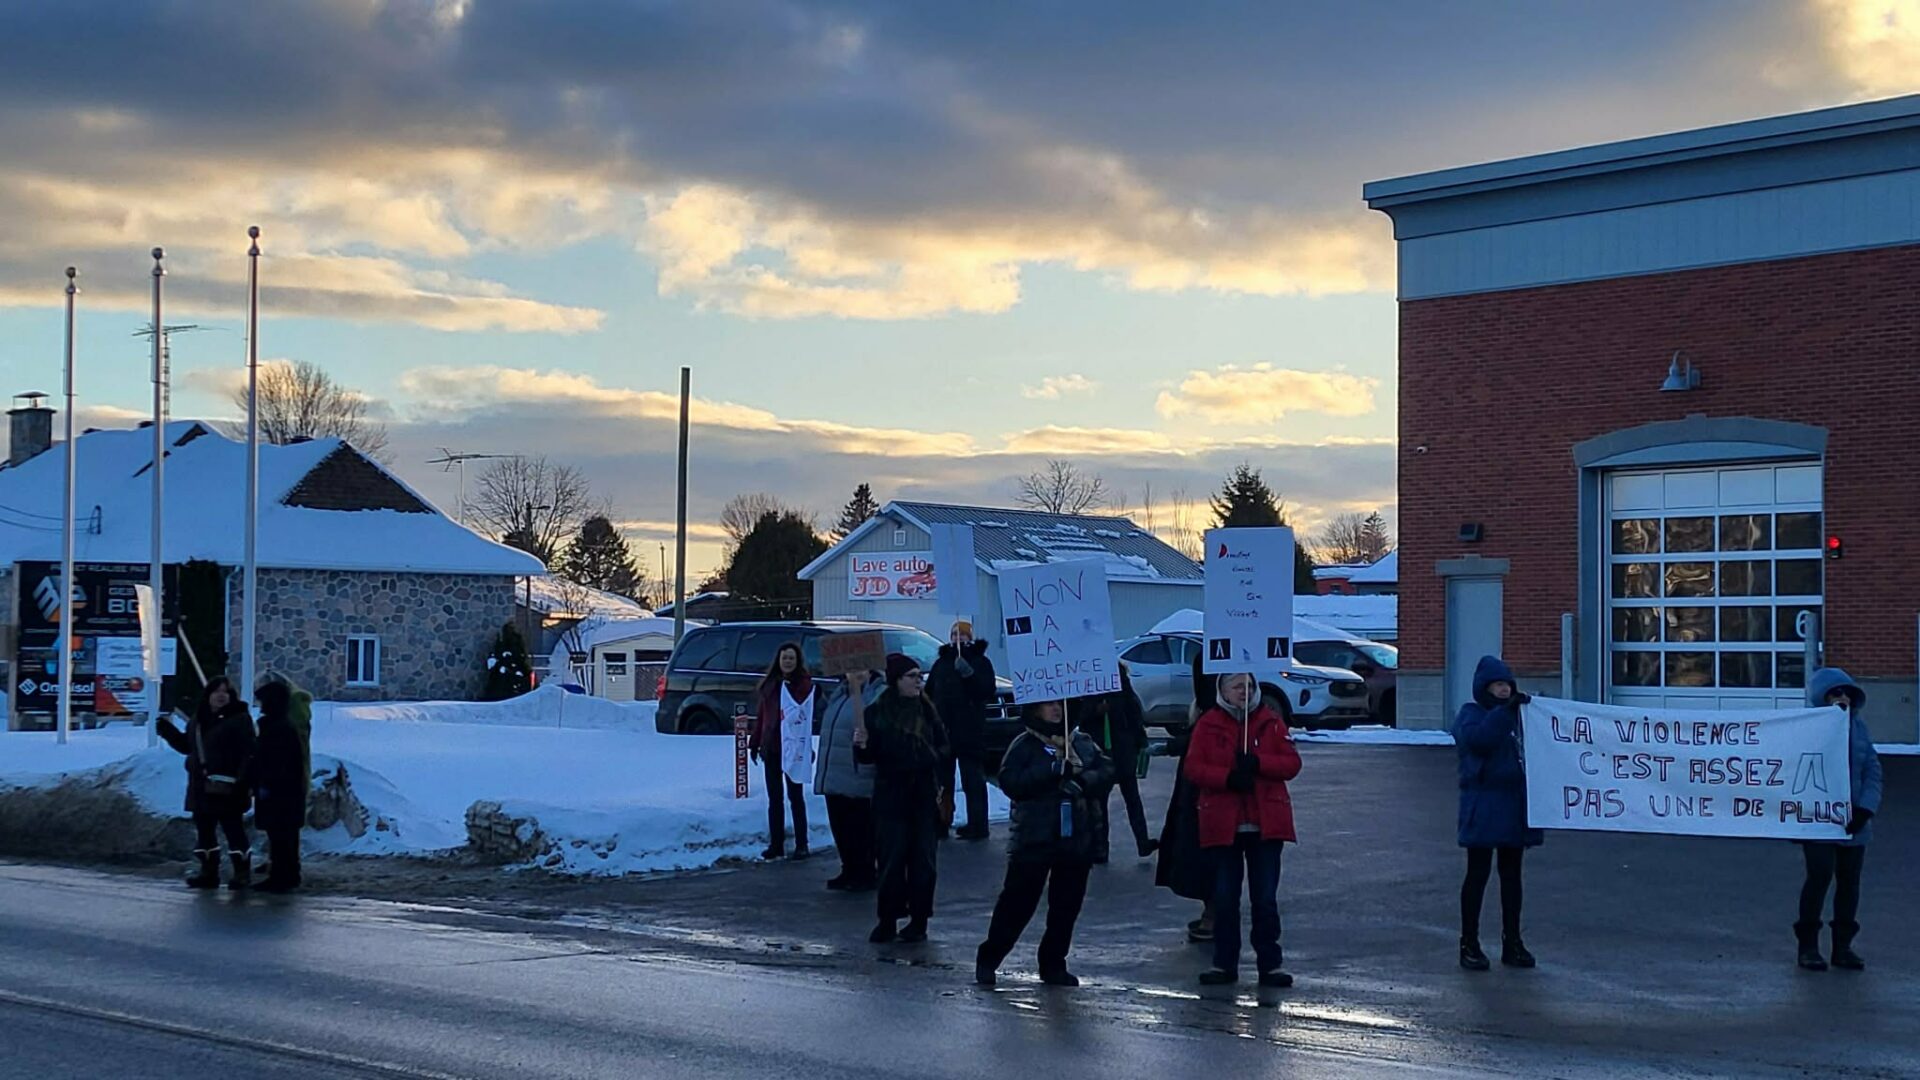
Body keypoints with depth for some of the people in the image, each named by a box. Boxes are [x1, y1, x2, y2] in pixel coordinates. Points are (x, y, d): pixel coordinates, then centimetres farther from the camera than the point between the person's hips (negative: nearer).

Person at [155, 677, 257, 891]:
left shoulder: (239, 719, -8)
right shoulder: (198, 720, 14)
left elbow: (248, 753, -14)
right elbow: (186, 745, 25)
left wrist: (244, 782, -23)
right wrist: (167, 731, 10)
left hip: (227, 788, -7)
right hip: (201, 787, 8)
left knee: (233, 829, -5)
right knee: (203, 830, 12)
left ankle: (242, 873, 2)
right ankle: (208, 872, 21)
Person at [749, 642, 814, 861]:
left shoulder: (804, 683, -6)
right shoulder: (770, 684, 11)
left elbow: (806, 715, -15)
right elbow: (762, 716, 15)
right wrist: (754, 743, 12)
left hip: (793, 747, -5)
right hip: (770, 747, 5)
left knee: (795, 796, 1)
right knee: (774, 798, 9)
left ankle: (801, 844, 7)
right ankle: (776, 844, 14)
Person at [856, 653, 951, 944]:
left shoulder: (927, 710, 6)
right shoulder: (877, 712, 0)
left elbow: (945, 747, 12)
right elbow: (867, 757, 1)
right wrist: (861, 746, -21)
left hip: (924, 795, 2)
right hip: (891, 796, -2)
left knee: (923, 859, 2)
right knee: (892, 858, -4)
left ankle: (919, 921, 9)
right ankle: (888, 921, 3)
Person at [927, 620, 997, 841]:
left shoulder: (980, 661, 2)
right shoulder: (941, 663, 15)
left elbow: (988, 690, -11)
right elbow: (929, 693, 17)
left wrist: (968, 673, -22)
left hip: (970, 731, -5)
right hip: (942, 730, 5)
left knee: (973, 780, -7)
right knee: (942, 779, 9)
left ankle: (977, 825, -6)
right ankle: (941, 821, 17)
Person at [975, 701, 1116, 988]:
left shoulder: (1084, 743, 9)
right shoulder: (1024, 745, -3)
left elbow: (1107, 771, 4)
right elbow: (1010, 781, -15)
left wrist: (1082, 779, -15)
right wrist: (1053, 771, -19)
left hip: (1077, 838, 4)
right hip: (1035, 839, -4)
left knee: (1067, 904, 8)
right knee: (1018, 902, 0)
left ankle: (1053, 964, 20)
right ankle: (988, 959, 13)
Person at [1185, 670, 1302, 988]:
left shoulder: (1271, 722, 5)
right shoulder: (1208, 725, 2)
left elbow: (1292, 763, -2)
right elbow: (1193, 768, -5)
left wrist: (1258, 763, -18)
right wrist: (1228, 777, -20)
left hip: (1266, 824, 0)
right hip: (1223, 824, 0)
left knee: (1266, 898, 3)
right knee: (1224, 897, 6)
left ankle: (1269, 964, 10)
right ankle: (1224, 964, 15)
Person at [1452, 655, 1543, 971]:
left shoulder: (1518, 714, 15)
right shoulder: (1470, 714, -5)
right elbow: (1478, 738, -27)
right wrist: (1506, 710, -29)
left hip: (1514, 804, 6)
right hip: (1483, 805, -6)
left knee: (1512, 874, 10)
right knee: (1478, 873, -2)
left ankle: (1512, 942, 17)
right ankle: (1469, 944, 5)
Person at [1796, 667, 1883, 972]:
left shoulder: (1858, 726, 8)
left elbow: (1873, 770, 6)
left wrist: (1865, 809, -6)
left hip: (1853, 820, 5)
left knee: (1849, 880, 7)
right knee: (1820, 876, -8)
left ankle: (1843, 946, 19)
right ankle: (1808, 946, 4)